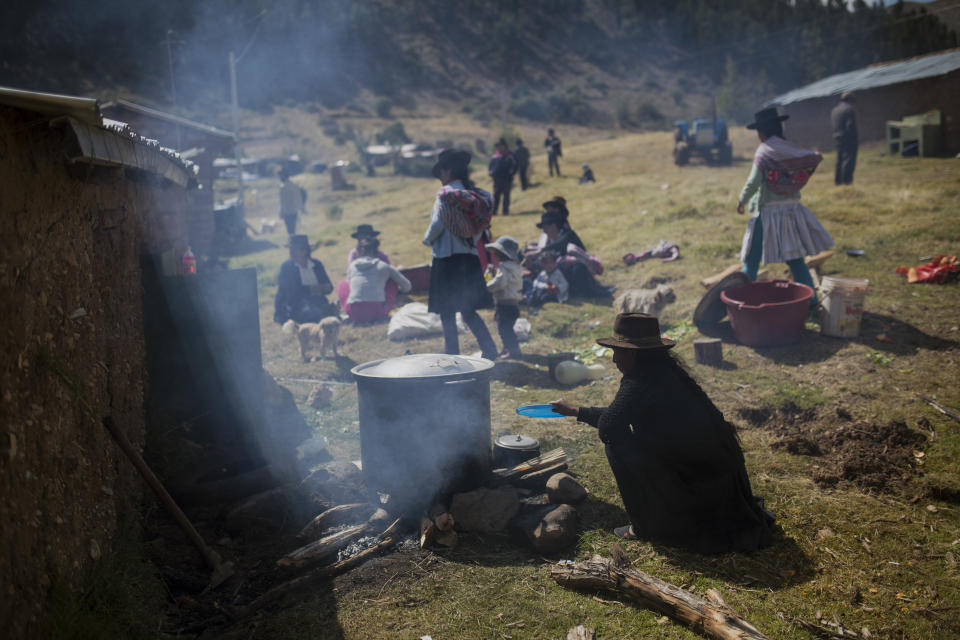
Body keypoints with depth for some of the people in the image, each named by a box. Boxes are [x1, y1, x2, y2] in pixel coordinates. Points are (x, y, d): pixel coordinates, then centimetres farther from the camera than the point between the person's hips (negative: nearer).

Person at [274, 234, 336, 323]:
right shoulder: (286, 267, 4)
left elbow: (328, 286, 11)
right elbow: (291, 291, -5)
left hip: (319, 304, 3)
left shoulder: (317, 264, 13)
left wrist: (326, 288, -8)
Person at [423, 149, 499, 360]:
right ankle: (489, 350, 10)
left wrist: (428, 239, 2)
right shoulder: (475, 195, 6)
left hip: (447, 257, -6)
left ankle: (452, 355, 8)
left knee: (447, 312, 4)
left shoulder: (446, 194, -12)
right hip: (471, 257, 6)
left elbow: (437, 224, -16)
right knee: (468, 310, 15)